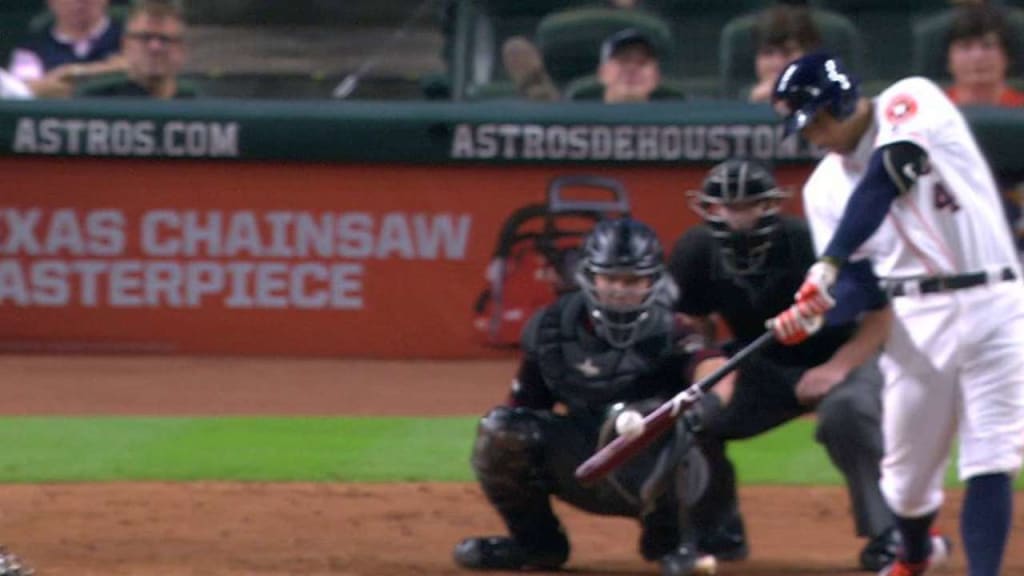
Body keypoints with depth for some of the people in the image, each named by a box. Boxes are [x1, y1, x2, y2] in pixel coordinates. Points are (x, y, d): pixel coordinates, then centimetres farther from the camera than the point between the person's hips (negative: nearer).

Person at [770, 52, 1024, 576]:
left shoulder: (910, 102, -6)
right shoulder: (825, 187, 9)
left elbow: (883, 184, -22)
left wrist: (828, 267, -30)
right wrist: (811, 312, -17)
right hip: (916, 321, 5)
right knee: (908, 473, 11)